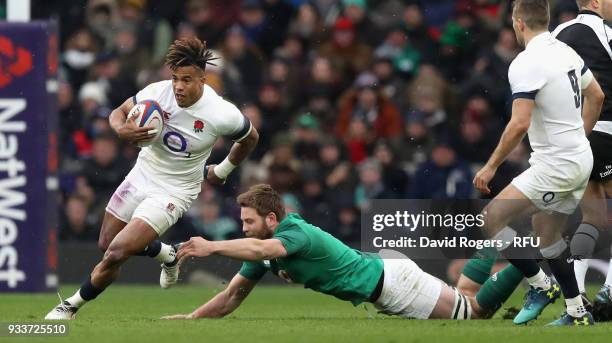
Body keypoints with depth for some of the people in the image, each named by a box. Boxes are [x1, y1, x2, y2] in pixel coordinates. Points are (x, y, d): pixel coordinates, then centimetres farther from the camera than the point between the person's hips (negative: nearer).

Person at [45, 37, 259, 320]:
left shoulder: (222, 115, -21)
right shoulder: (158, 92, -16)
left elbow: (250, 137, 1)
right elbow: (119, 113, 0)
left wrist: (222, 171, 10)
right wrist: (122, 130, -24)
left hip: (173, 192, -5)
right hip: (141, 176, 5)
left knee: (116, 253, -18)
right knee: (106, 243, 20)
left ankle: (70, 307, 3)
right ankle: (166, 254, 47)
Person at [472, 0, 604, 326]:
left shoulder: (525, 64, -18)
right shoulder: (567, 52, 8)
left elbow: (520, 124, -25)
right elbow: (596, 96, 22)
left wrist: (491, 166, -16)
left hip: (555, 165, -9)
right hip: (581, 159, 9)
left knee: (492, 217, -6)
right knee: (546, 234, 19)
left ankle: (541, 285, 0)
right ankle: (578, 312, 20)